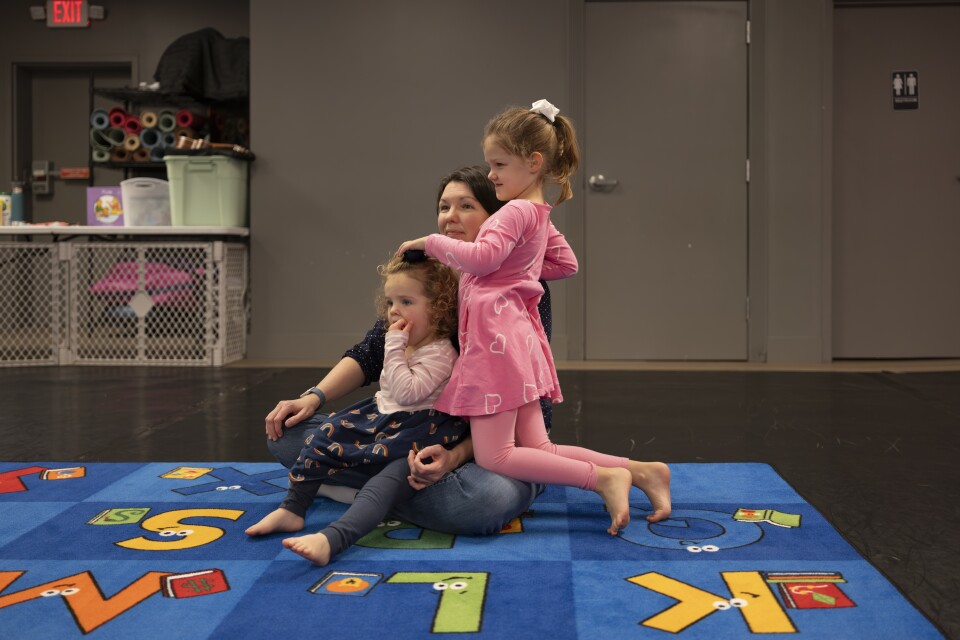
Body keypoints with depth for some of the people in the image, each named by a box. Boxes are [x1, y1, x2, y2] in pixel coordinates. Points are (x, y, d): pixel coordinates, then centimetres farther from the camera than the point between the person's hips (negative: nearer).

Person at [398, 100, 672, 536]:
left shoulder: (516, 210, -11)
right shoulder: (539, 213, 17)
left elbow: (483, 257, -26)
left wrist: (431, 242, -11)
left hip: (496, 336, -10)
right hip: (516, 334, 10)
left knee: (492, 456, -8)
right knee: (540, 451, 10)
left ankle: (603, 478, -13)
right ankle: (640, 471, 5)